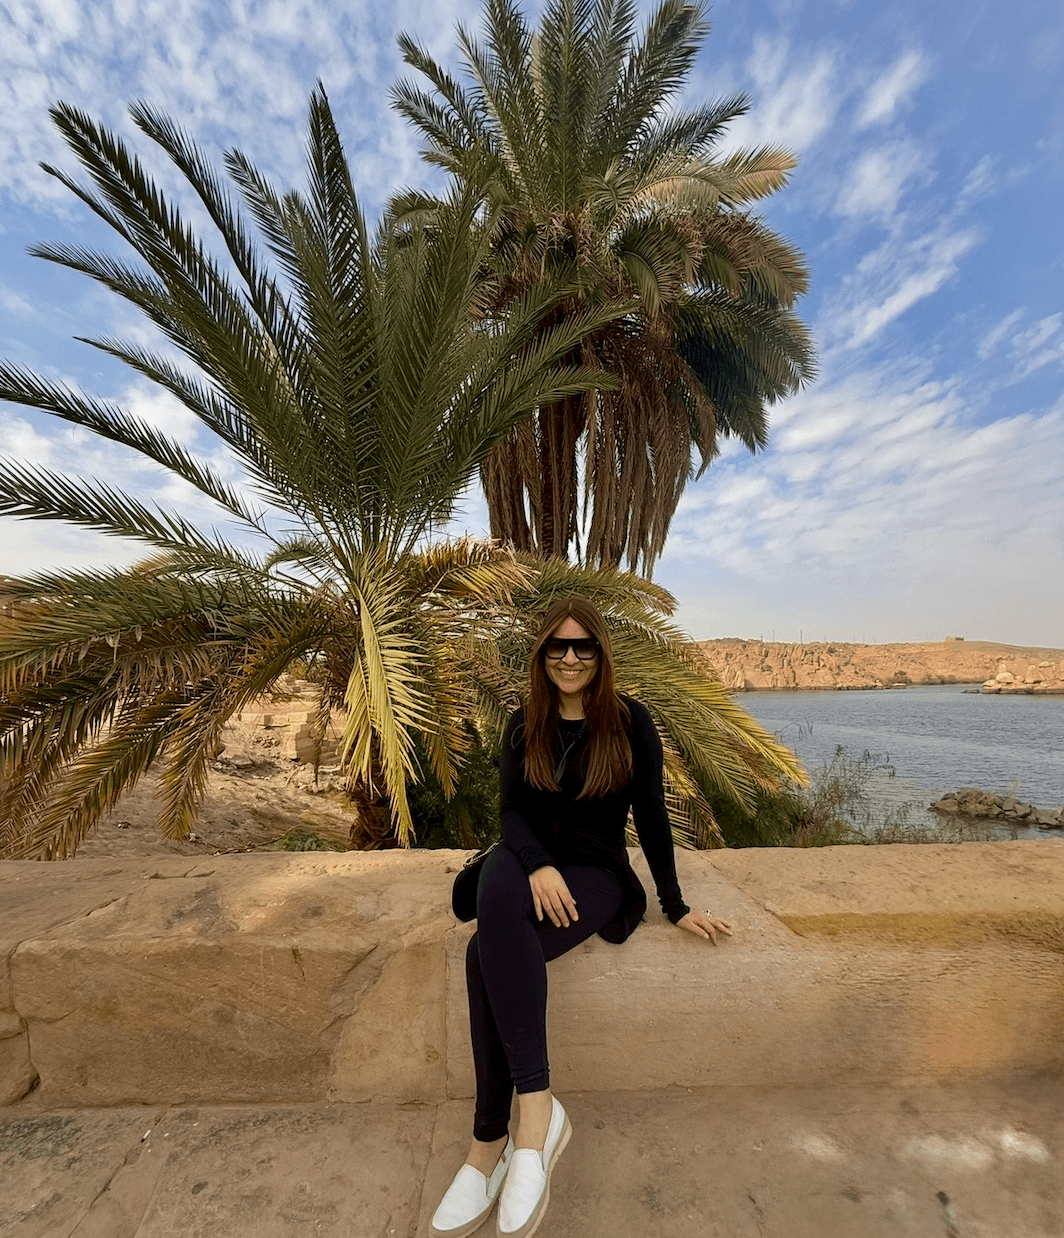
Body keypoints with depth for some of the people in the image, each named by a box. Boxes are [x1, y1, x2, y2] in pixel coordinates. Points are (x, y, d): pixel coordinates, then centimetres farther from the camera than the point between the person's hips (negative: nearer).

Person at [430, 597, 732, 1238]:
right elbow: (513, 808, -1)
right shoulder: (525, 726, 5)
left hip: (598, 870, -3)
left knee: (488, 954, -29)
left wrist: (676, 906, 4)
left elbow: (651, 816, 0)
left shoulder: (630, 721, -4)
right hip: (528, 859, 3)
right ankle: (538, 1106, -24)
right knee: (498, 902, -33)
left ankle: (491, 1143, -15)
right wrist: (538, 866, -19)